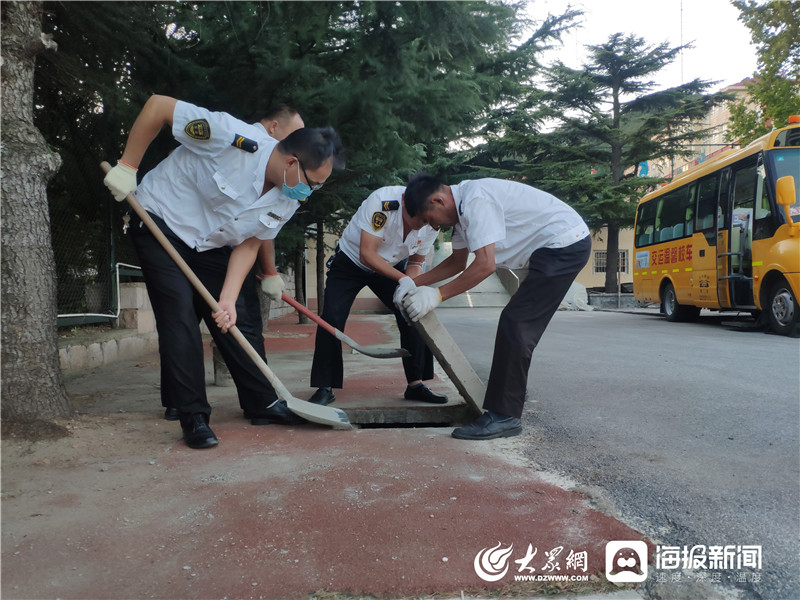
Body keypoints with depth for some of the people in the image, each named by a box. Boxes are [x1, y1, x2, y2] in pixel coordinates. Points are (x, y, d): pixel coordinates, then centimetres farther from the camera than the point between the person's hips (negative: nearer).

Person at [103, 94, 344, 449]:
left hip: (212, 245, 6)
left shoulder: (290, 199, -12)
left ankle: (262, 405, 18)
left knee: (242, 317, 3)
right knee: (181, 318, -13)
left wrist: (228, 298, -18)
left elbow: (248, 244, -7)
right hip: (161, 224, -5)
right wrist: (126, 167, -20)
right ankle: (193, 417, -2)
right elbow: (158, 105, -23)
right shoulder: (233, 137, -32)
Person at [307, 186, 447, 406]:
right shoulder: (382, 201, -35)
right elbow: (367, 254, -33)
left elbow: (415, 263, -6)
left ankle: (415, 384, 2)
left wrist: (409, 286, -27)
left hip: (392, 267, 4)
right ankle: (325, 388, -4)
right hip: (350, 262, -4)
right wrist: (402, 279, -39)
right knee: (331, 318, -17)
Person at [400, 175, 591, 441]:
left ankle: (504, 416, -11)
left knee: (515, 324, -14)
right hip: (563, 246, 11)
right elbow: (457, 262, 19)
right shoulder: (461, 207, 9)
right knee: (521, 326, 17)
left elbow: (485, 265, -27)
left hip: (566, 244, -11)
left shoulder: (476, 201, -22)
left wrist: (437, 294, -20)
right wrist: (413, 283, 14)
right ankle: (513, 391, 32)